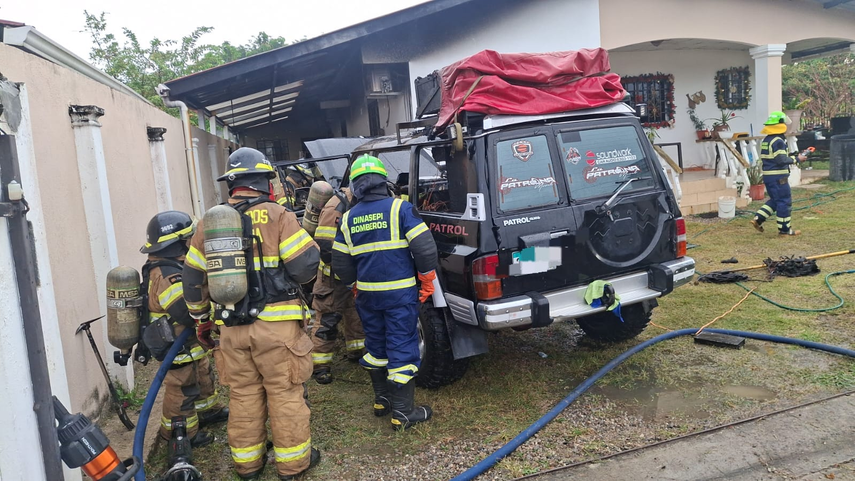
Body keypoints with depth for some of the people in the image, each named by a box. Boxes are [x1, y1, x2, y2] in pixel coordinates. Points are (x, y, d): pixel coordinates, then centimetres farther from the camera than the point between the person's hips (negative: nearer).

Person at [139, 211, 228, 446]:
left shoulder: (169, 268, 4)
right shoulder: (166, 276, -31)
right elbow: (189, 313, -37)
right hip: (177, 347, -11)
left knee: (203, 376, 27)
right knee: (182, 390, 7)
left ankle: (208, 410, 46)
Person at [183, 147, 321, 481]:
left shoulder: (210, 223, 7)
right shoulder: (278, 216, -9)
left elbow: (193, 279, 12)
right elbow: (305, 266, -15)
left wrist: (201, 319, 24)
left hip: (233, 328, 5)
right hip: (276, 324, -4)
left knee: (243, 395, 16)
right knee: (285, 393, 8)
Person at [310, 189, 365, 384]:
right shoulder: (335, 207, -21)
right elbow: (324, 246, -25)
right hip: (334, 275, -8)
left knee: (357, 314, 19)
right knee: (327, 320, -1)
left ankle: (356, 351, 36)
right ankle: (320, 365, 7)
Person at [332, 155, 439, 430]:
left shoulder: (349, 218, 4)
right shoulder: (399, 208, -9)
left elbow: (340, 263, 9)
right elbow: (424, 248, -13)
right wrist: (427, 281, -1)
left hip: (367, 294, 4)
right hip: (400, 293, -4)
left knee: (376, 345, 20)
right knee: (402, 348, 2)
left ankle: (382, 400, 31)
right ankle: (402, 412, 8)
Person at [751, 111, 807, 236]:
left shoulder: (766, 140, 13)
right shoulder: (778, 141, -16)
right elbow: (781, 160, -21)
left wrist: (792, 156, 16)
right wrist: (797, 159, -9)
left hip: (767, 175, 9)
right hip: (778, 176, -9)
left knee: (775, 200, 20)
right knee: (784, 202, 0)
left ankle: (758, 219, 11)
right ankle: (784, 229, 6)